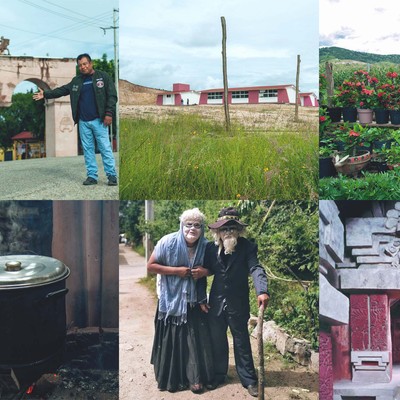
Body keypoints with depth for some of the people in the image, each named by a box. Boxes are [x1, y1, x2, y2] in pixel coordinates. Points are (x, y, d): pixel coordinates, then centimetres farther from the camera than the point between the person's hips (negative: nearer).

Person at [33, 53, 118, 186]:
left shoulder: (103, 77, 1)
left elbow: (112, 96, -5)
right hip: (83, 121, 5)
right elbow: (62, 90, 16)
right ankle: (92, 176, 11)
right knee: (87, 149, 6)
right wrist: (45, 94, 7)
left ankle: (112, 175, -2)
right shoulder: (76, 81, 15)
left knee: (105, 148, -6)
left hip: (98, 120, -5)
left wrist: (109, 113, -13)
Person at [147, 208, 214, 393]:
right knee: (171, 341, 8)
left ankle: (194, 378, 21)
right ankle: (170, 378, 26)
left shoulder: (206, 246, -6)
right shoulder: (168, 242, -16)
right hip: (171, 300, -2)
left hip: (194, 300, 2)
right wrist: (175, 270, -21)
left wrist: (205, 271, -15)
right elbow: (150, 266, -11)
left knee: (196, 340, 4)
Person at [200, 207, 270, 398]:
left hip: (237, 304, -3)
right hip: (216, 303, 3)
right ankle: (219, 374, 34)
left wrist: (262, 291, -40)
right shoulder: (211, 248, -1)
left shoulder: (247, 247, -10)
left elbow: (256, 269, -23)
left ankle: (249, 380, 23)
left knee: (242, 342, 9)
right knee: (217, 340, 16)